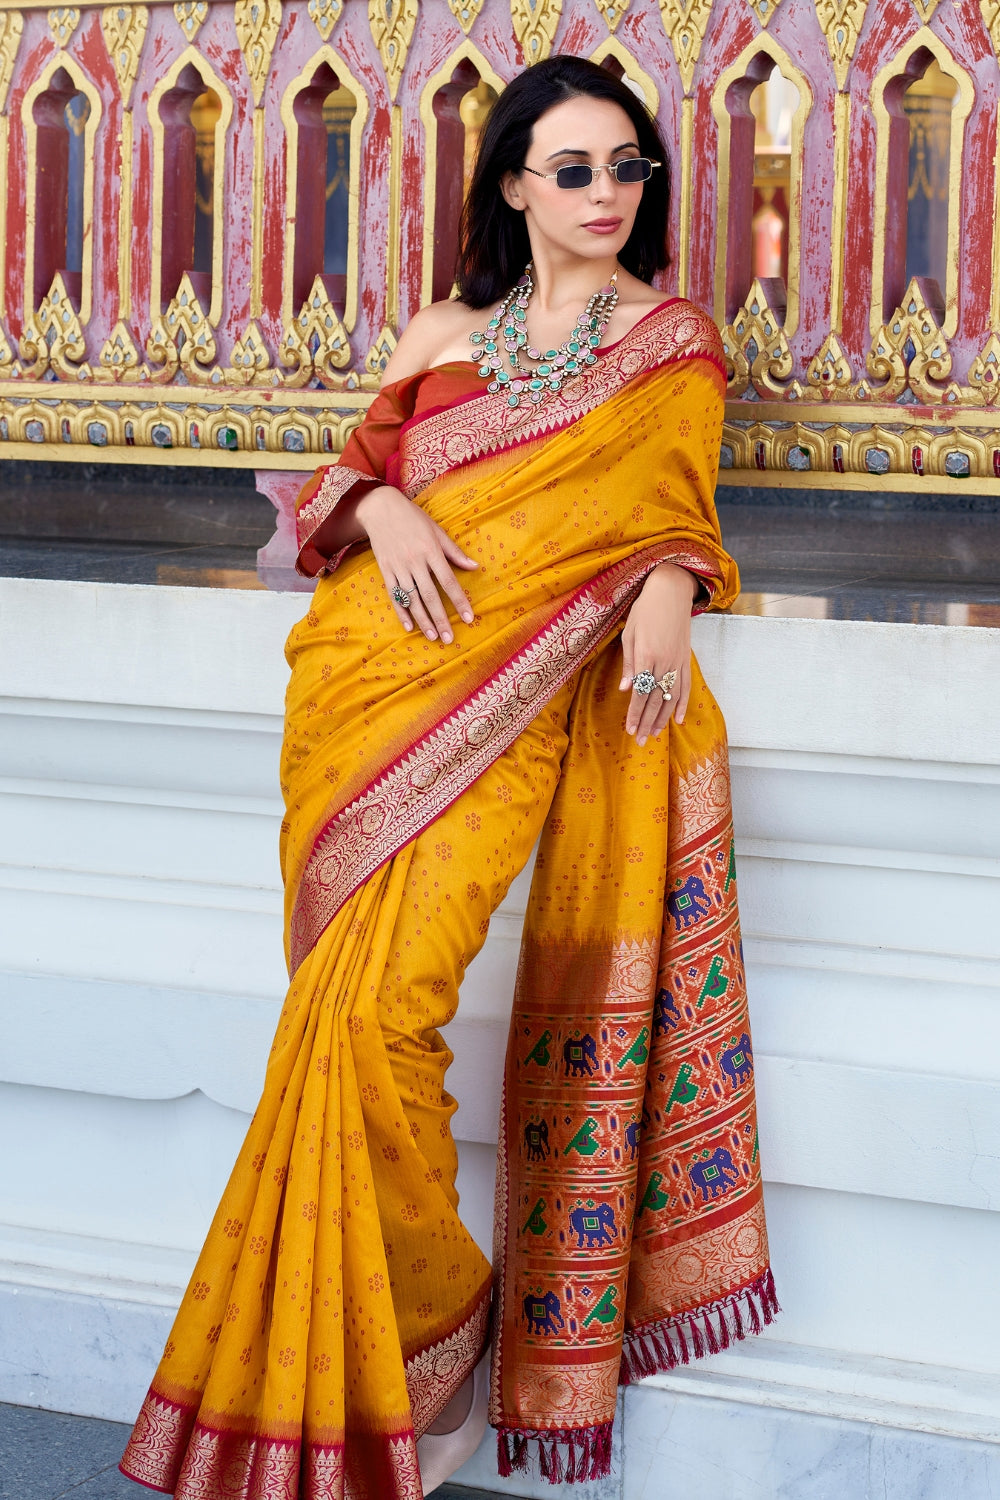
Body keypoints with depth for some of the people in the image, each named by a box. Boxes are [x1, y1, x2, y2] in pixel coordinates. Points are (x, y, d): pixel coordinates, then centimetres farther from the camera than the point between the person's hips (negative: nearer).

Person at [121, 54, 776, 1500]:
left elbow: (672, 503, 9)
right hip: (374, 667, 3)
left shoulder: (675, 339, 16)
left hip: (521, 686, -3)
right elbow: (361, 463, 20)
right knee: (354, 1013, -7)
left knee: (380, 1002, -20)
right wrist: (385, 512, -3)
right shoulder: (444, 332, 22)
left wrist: (668, 599, -12)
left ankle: (420, 1318, -3)